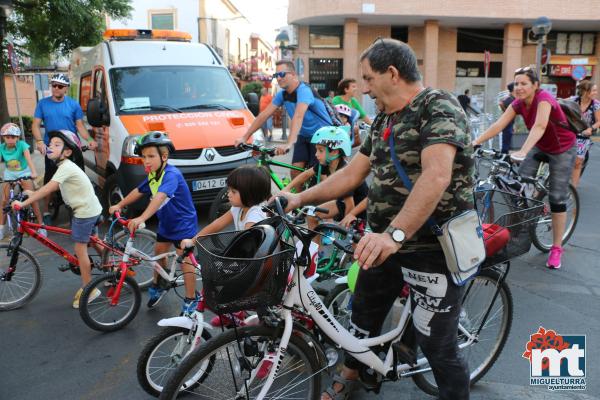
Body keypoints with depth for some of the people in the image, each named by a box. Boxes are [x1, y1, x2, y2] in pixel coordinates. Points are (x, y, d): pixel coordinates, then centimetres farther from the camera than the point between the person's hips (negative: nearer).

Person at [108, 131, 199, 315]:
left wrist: (142, 218, -53)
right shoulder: (152, 175, 1)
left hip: (183, 224, -9)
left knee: (184, 259, -4)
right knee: (159, 252, 18)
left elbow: (159, 197, -43)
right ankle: (157, 286, 41)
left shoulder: (171, 174, -28)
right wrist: (119, 205, 17)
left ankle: (191, 300, 8)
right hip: (166, 223, 9)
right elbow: (139, 191, 18)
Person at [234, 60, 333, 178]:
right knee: (295, 171, -6)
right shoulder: (282, 94, -2)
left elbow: (298, 116, -40)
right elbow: (264, 115, -3)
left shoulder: (303, 90, -25)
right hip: (304, 136, 6)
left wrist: (289, 144, -54)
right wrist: (245, 137, -9)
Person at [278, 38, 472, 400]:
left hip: (434, 249, -8)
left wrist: (395, 234, -42)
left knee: (438, 346, 3)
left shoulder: (439, 107, -17)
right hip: (386, 242, 8)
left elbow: (436, 175, -32)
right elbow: (353, 173, 13)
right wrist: (301, 199, 9)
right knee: (364, 314, 23)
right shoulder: (384, 119, 10)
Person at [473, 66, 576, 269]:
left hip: (562, 150, -6)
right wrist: (474, 142, -32)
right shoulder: (518, 104, -10)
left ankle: (556, 248, 7)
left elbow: (539, 126, -44)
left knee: (557, 198, -3)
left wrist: (523, 151, -59)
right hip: (540, 147, 6)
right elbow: (498, 125, -20)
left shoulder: (544, 98, -28)